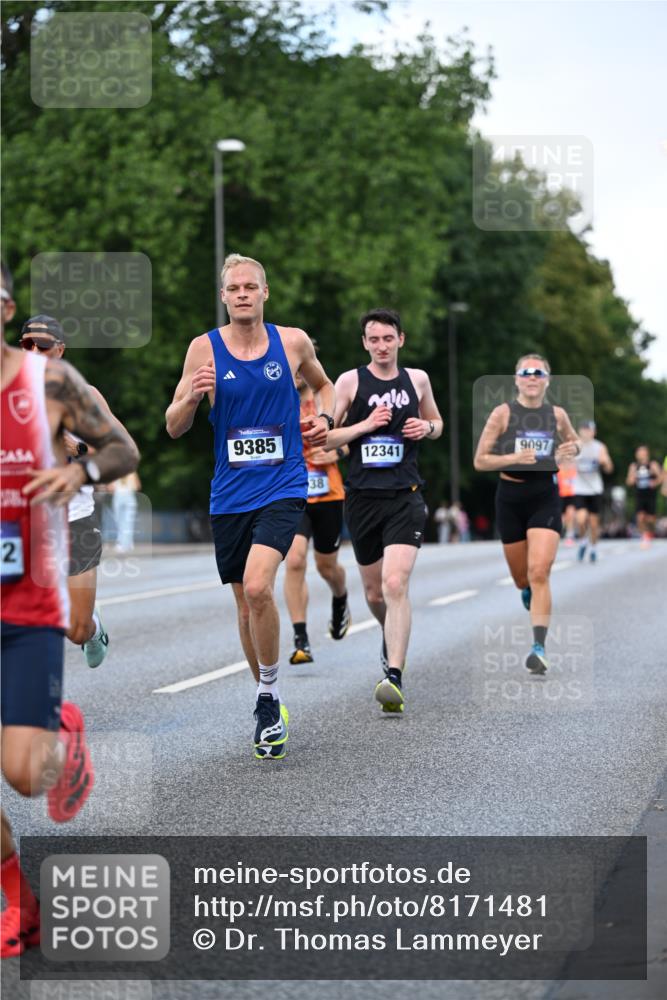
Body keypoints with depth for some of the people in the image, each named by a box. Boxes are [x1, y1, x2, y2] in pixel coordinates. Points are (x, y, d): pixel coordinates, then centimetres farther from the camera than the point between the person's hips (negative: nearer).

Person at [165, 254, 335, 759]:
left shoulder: (293, 341, 1)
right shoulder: (205, 348, 0)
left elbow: (323, 384, 23)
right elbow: (174, 427, 2)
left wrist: (324, 419, 3)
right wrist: (192, 396, -18)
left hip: (283, 486, -2)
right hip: (230, 494, 2)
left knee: (257, 587, -23)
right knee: (247, 605, 10)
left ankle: (269, 697, -5)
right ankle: (270, 710, 28)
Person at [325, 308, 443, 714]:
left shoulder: (417, 379, 8)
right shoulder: (350, 381, 1)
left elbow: (436, 422, 24)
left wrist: (427, 428, 1)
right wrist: (366, 425, -14)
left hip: (405, 496, -1)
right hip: (362, 496, 1)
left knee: (395, 584, -19)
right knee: (374, 592, 14)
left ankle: (394, 677, -23)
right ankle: (392, 635, 47)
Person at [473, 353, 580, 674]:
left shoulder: (557, 415, 3)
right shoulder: (503, 413, -4)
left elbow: (573, 441, 23)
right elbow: (480, 461, -4)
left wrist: (571, 449, -1)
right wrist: (514, 458, -20)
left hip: (546, 497, 0)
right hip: (510, 497, 0)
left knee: (539, 573, -16)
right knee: (522, 579, 12)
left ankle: (539, 648, -19)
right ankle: (530, 597, 50)